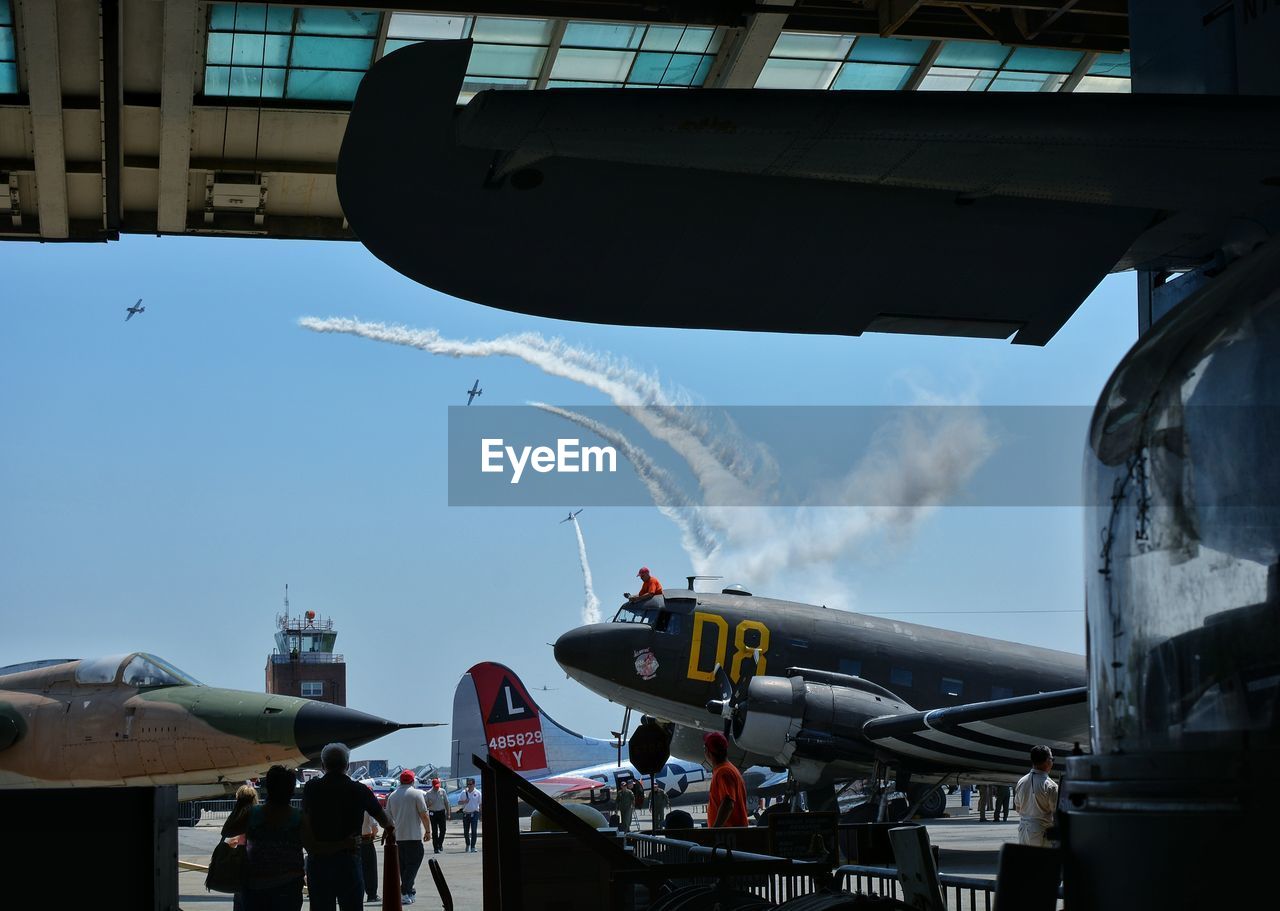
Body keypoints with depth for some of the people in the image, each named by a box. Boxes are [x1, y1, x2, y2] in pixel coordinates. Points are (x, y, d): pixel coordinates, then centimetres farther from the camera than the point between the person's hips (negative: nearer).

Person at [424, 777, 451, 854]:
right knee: (434, 831, -1)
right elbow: (425, 805, 2)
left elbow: (446, 803, 9)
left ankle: (440, 844, 21)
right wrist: (429, 805, -22)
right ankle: (436, 847, 4)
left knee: (443, 830, -1)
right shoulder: (428, 793, -1)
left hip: (442, 812, 2)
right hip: (433, 813, -2)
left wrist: (448, 813, 6)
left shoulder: (442, 792, 4)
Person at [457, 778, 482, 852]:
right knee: (466, 831, 9)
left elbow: (480, 804, 4)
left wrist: (481, 815, 0)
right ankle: (467, 845, 29)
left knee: (473, 831, -10)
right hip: (465, 814, 2)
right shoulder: (463, 793, 5)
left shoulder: (477, 793, 1)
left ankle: (473, 847, -8)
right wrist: (464, 802, -15)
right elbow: (459, 802, 7)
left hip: (474, 813, -2)